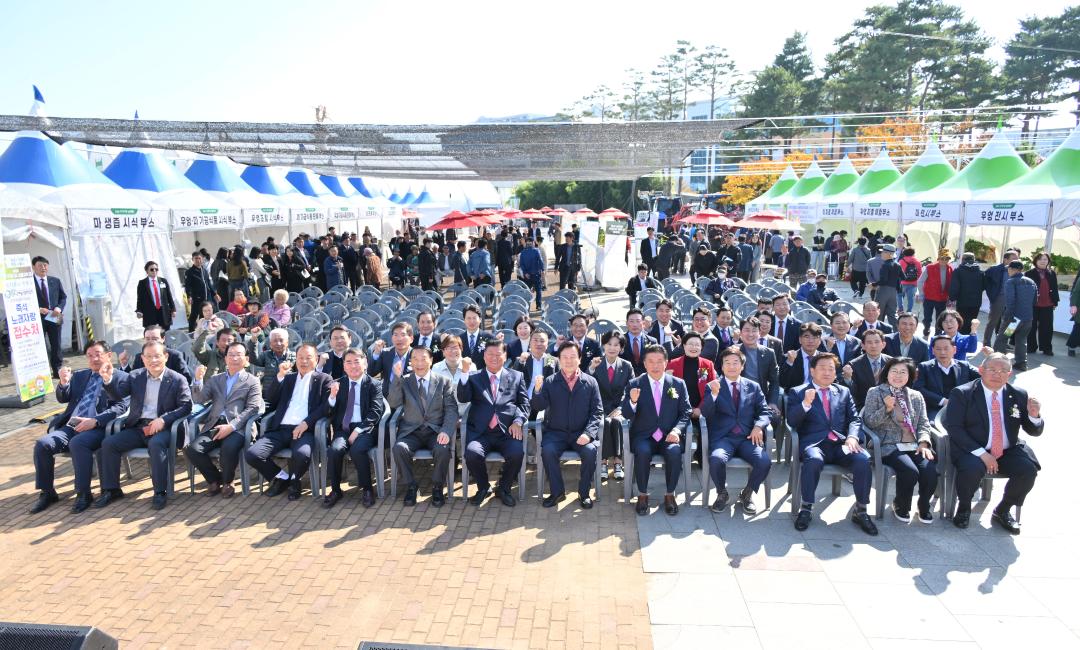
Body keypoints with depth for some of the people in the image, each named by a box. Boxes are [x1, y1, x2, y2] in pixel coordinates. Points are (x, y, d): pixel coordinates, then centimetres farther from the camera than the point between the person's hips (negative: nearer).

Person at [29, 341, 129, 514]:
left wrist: (94, 421, -19)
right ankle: (47, 492, -1)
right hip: (71, 426, 6)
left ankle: (83, 493, -21)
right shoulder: (79, 375, 23)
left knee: (77, 443, -34)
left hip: (98, 428, -6)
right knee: (42, 444, -17)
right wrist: (63, 383, -5)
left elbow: (121, 406, -6)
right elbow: (63, 398, 17)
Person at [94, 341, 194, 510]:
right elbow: (117, 394, 1)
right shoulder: (135, 376, 11)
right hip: (137, 427, 5)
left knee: (156, 444, -34)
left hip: (162, 427, -5)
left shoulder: (177, 379, -1)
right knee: (108, 443, -12)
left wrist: (163, 419, -19)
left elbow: (186, 406, -6)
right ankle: (111, 490, 2)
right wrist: (108, 379, -20)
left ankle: (160, 492, -24)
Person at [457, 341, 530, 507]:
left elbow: (524, 403, 12)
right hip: (480, 432, 0)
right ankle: (483, 487, 4)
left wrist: (518, 421, -6)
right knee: (472, 454, -29)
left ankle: (504, 488, 4)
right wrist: (465, 373, -9)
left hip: (507, 431, 0)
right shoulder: (473, 377, 14)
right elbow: (462, 398, -1)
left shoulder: (516, 376, 17)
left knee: (517, 454, -28)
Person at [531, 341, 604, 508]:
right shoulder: (549, 381, 5)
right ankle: (557, 492, -6)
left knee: (591, 450, -29)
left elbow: (597, 412, 0)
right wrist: (537, 390, -26)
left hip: (581, 433, 0)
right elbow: (538, 407, -5)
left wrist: (588, 433, -16)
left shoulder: (590, 382, 5)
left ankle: (584, 493, -5)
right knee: (547, 450, -28)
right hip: (556, 433, 0)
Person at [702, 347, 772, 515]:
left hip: (748, 437, 2)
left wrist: (758, 426, -10)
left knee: (764, 462, -26)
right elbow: (705, 413, -2)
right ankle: (722, 493, 0)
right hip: (723, 437, -2)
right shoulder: (713, 386, 10)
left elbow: (765, 411, 11)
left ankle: (747, 494, 4)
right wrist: (714, 393, -20)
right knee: (716, 460, -33)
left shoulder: (753, 387, 16)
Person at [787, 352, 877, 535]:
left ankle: (860, 511, -10)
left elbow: (854, 419, 14)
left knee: (863, 459, -27)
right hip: (814, 443, -3)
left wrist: (852, 437, -8)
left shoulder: (844, 392, 22)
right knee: (814, 460, -37)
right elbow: (791, 421, 0)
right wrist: (806, 404, -17)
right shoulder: (797, 392, 11)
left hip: (840, 443, 3)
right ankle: (806, 508, -19)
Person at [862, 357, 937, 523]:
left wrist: (924, 442, -5)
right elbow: (868, 422, 2)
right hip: (889, 446, -3)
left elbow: (924, 423, 13)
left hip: (915, 445, 4)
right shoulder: (875, 393, 7)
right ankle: (901, 506, 0)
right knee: (910, 471, -30)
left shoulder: (916, 396, 18)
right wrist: (886, 408, -13)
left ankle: (924, 506, 4)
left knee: (930, 471, -26)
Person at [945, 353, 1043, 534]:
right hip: (971, 451, -4)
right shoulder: (962, 394, -5)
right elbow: (954, 428, -12)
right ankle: (964, 508, -2)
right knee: (973, 469, -33)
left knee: (1029, 470, -23)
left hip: (1008, 453, 4)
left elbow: (1034, 431, 9)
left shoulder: (1019, 395, 7)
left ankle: (1003, 511, 3)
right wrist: (981, 453, -23)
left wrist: (1034, 416, -15)